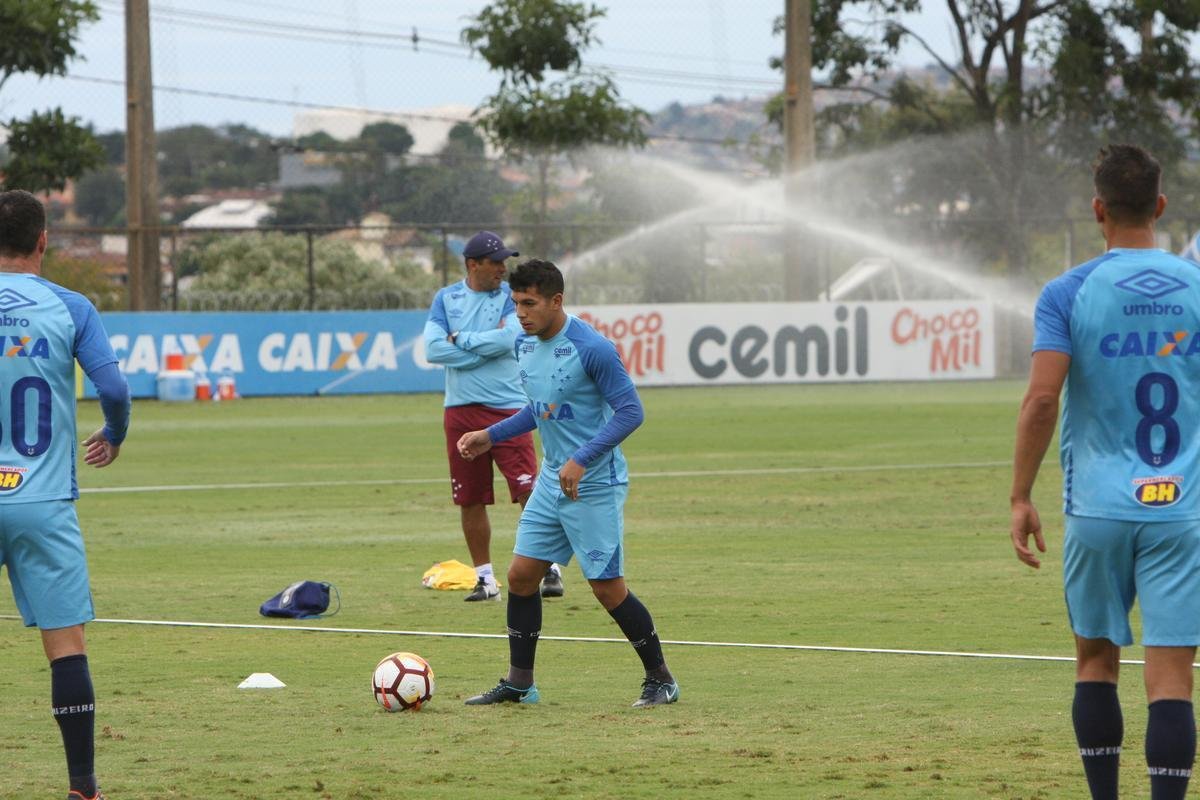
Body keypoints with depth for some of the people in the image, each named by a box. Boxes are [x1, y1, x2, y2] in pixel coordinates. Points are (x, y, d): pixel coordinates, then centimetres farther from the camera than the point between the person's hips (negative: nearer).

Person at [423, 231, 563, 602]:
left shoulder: (511, 297, 2)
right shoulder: (446, 298, 8)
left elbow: (507, 339, -17)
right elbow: (433, 349, -6)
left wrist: (461, 339, -8)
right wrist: (486, 344, -9)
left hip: (508, 408, -3)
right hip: (460, 411, 3)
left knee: (529, 491, -12)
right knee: (470, 500, 6)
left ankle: (549, 570, -5)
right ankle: (485, 578, 16)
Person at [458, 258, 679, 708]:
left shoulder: (591, 348, -19)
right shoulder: (525, 345, 6)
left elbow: (630, 411, -20)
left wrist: (582, 460, -27)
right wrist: (491, 436, 15)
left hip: (595, 485, -8)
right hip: (551, 481, 8)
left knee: (608, 588, -5)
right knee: (521, 574, 5)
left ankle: (660, 680, 10)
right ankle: (519, 683, 15)